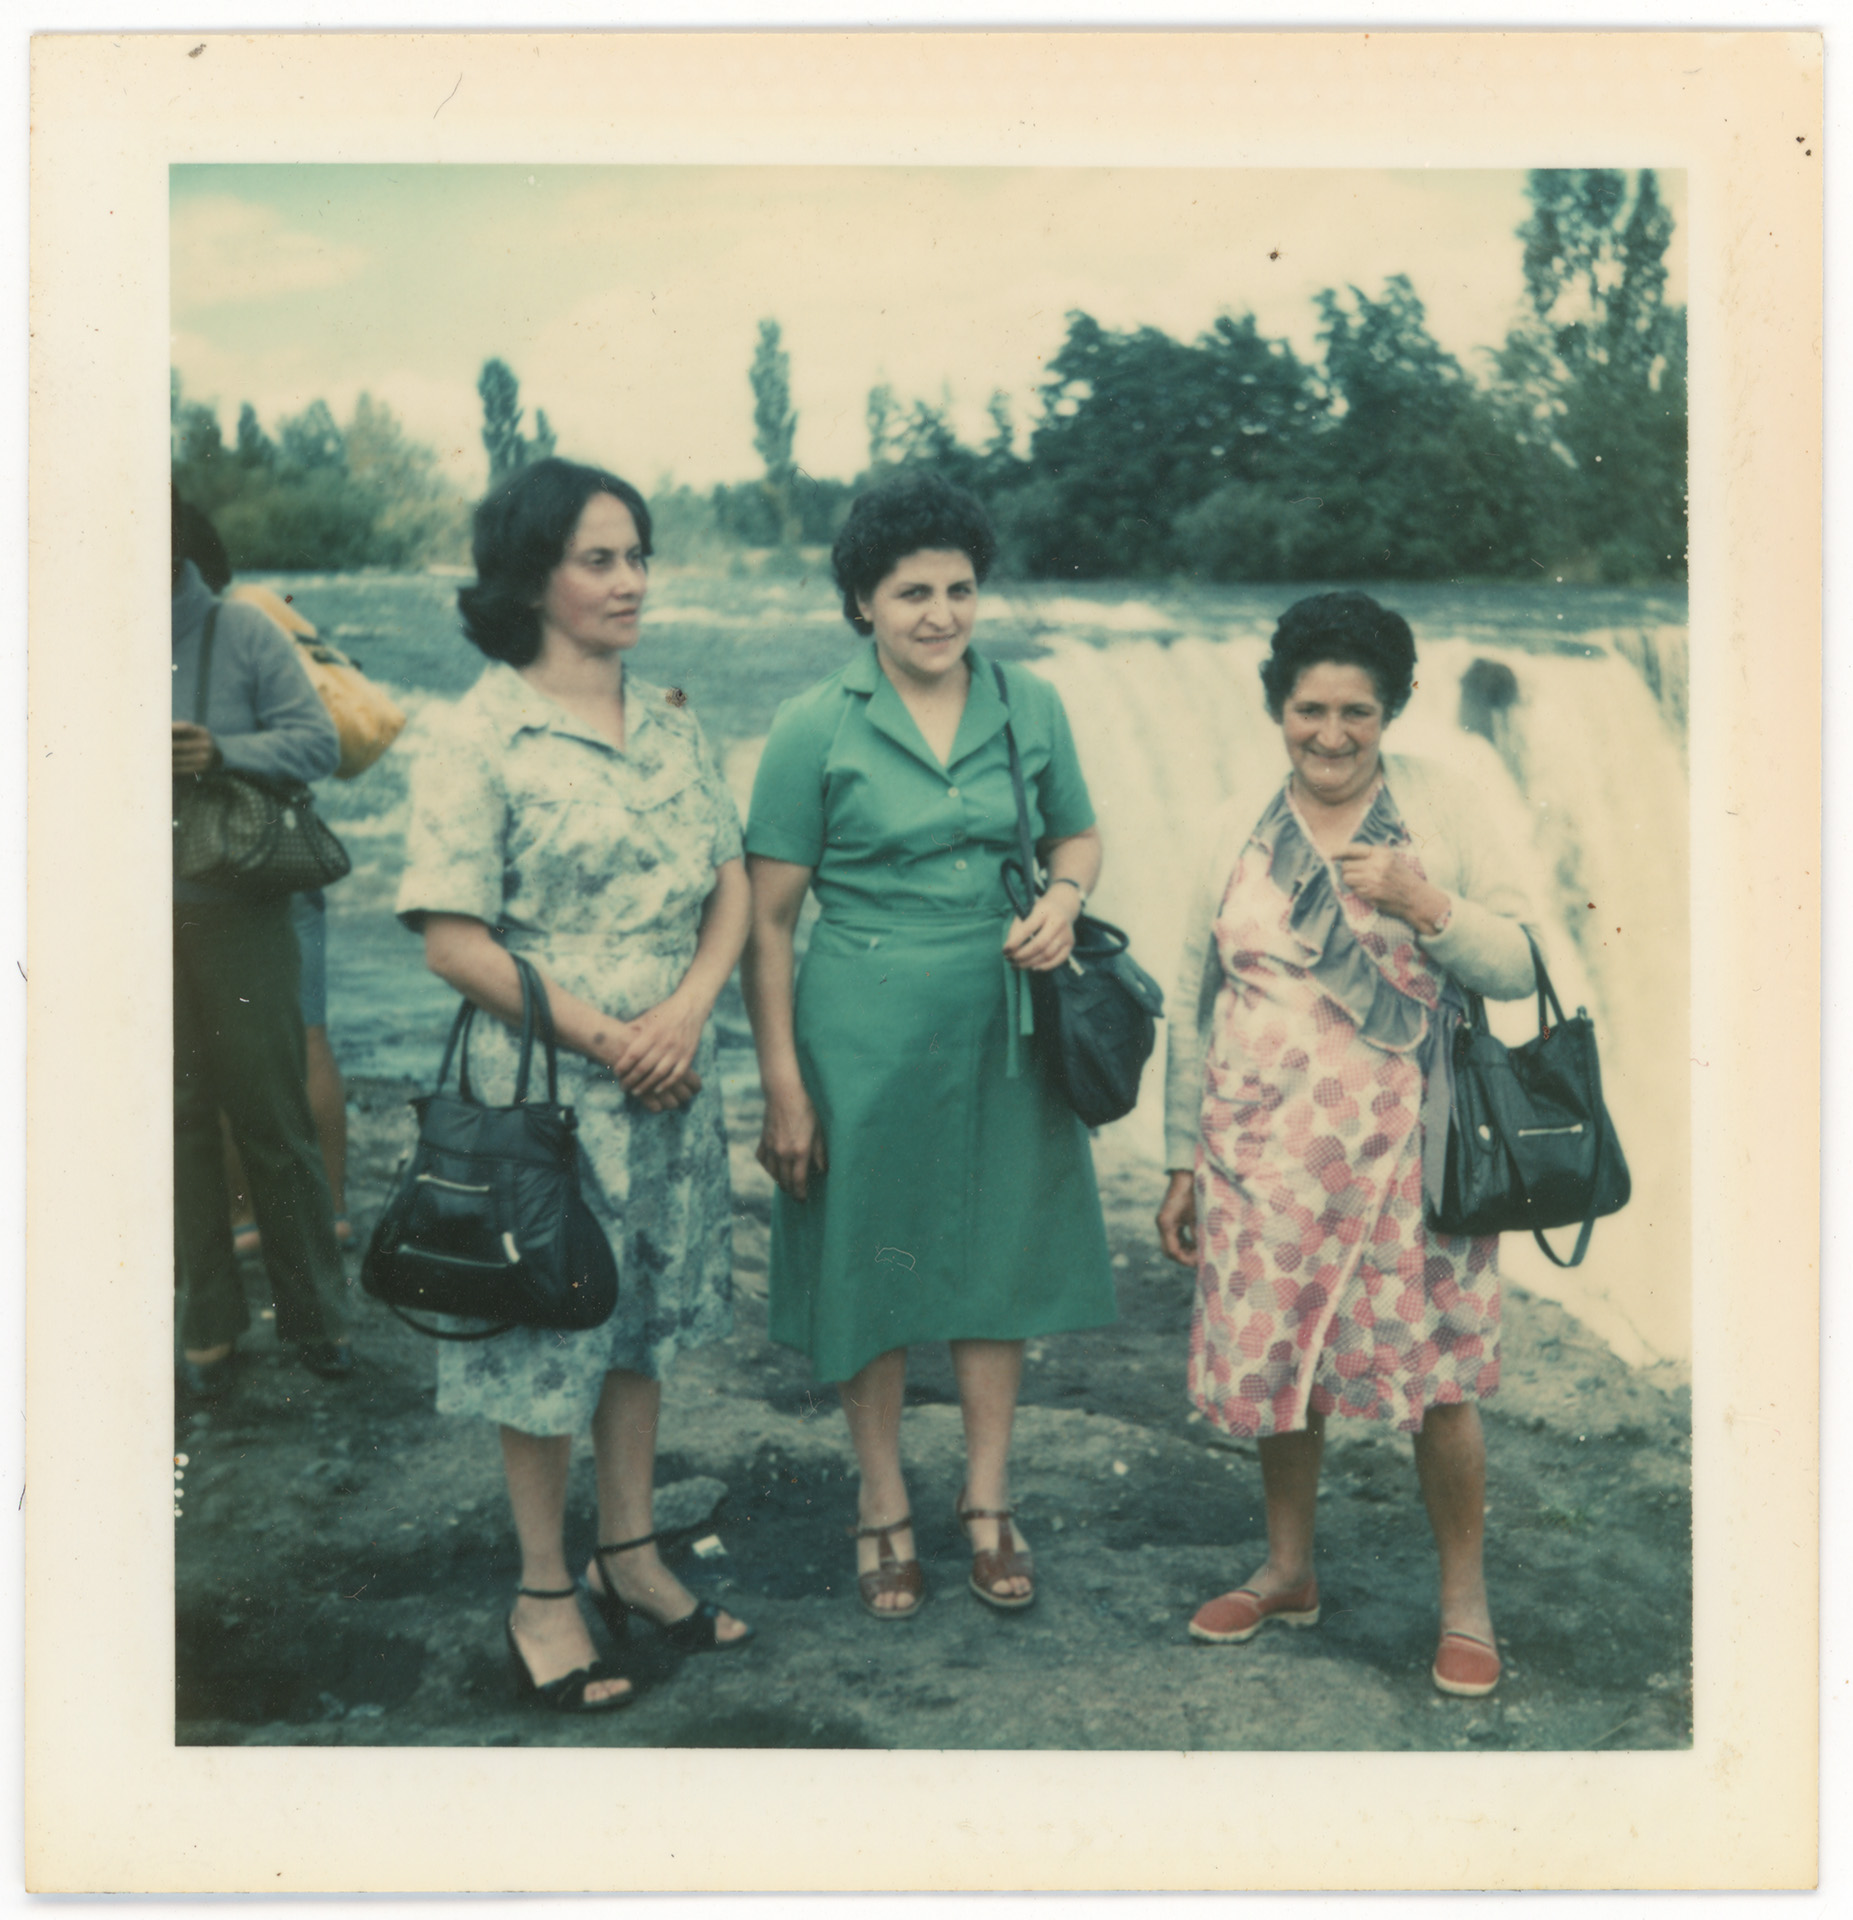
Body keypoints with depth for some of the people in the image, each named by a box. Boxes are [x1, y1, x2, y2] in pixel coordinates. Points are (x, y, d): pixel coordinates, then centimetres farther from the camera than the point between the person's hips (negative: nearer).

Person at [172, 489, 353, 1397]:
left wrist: (223, 752, -20)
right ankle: (209, 1319, 21)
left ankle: (315, 1312, 17)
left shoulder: (242, 632, -2)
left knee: (272, 1117, 3)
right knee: (179, 1124, 9)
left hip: (236, 915, -2)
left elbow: (317, 739, -5)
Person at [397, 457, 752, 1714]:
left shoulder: (671, 724, 7)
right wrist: (604, 1037, -15)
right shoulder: (481, 739, -11)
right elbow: (453, 941, -14)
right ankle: (544, 1594, 23)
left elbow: (733, 887, 7)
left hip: (671, 1079, 6)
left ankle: (630, 1555, 34)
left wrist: (684, 1013, -11)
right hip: (546, 1088, -6)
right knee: (552, 1330, 5)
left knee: (646, 1319, 16)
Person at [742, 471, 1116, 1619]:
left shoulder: (1029, 707, 3)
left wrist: (1064, 899, -6)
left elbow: (1080, 835, 18)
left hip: (1002, 1027, 3)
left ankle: (988, 1500, 30)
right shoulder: (818, 730, -6)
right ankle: (884, 1508, 28)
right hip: (865, 1036, -3)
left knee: (998, 1259, 11)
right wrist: (782, 1083, -9)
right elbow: (767, 919, -6)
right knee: (871, 1264, 8)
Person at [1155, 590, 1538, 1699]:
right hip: (1264, 1150, 3)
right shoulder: (1245, 821, 5)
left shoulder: (1443, 808, -2)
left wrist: (1424, 905, -20)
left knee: (1437, 1376, 1)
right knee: (1274, 1359, 11)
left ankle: (1467, 1598, 22)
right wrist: (1183, 1160, 9)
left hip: (1404, 1151, -3)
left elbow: (1521, 967, -3)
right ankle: (1289, 1571, 33)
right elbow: (1196, 998, 9)